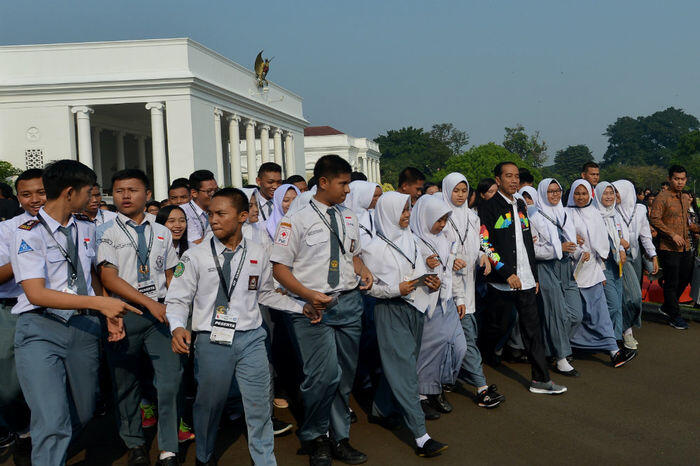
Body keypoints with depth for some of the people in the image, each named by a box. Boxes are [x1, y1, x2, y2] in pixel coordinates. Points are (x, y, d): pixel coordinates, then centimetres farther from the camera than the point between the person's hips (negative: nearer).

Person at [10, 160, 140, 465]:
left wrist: (108, 312, 9)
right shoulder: (29, 233, -10)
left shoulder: (86, 227, 11)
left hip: (83, 326, 6)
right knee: (52, 423, -15)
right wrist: (101, 302, -24)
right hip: (41, 328, -6)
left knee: (83, 412, 14)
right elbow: (36, 293, -18)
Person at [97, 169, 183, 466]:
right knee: (125, 382, 9)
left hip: (160, 312, 2)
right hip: (125, 314, -1)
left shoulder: (162, 232, 13)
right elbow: (108, 277, -8)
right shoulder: (106, 232, 1)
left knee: (171, 378, -9)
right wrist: (149, 303, -15)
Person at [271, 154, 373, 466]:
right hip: (314, 307, -5)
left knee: (345, 376, 9)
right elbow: (279, 267, -6)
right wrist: (310, 295, -17)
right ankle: (315, 438, 11)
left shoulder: (349, 219, 15)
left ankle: (339, 439, 25)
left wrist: (363, 271, 5)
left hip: (349, 302, 6)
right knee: (323, 375, -13)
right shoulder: (297, 220, -4)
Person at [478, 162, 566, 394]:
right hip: (501, 281, -6)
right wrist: (507, 274, -16)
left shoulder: (521, 206, 15)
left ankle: (541, 379, 7)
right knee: (497, 327, 7)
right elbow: (484, 244, -15)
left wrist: (534, 276, 17)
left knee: (532, 328, 4)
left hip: (525, 280, 6)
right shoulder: (488, 207, -8)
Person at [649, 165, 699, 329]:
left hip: (685, 248, 8)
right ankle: (674, 316, 11)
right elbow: (654, 219, -17)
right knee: (671, 282, 0)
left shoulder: (685, 200, 16)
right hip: (669, 248, -8)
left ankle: (667, 307, 32)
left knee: (684, 279, 15)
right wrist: (672, 234, -23)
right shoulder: (662, 198, -9)